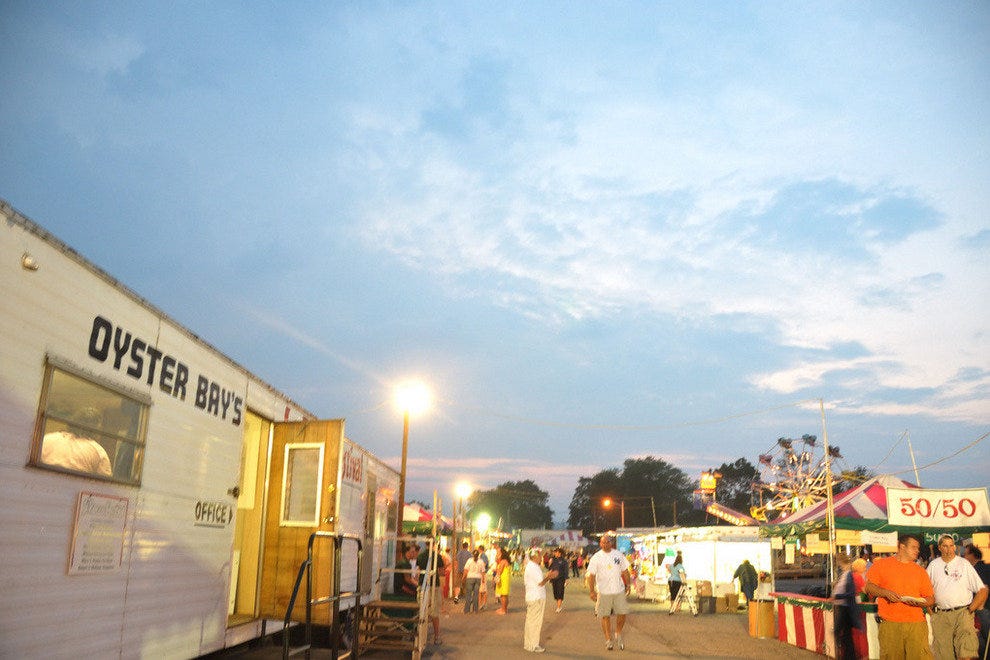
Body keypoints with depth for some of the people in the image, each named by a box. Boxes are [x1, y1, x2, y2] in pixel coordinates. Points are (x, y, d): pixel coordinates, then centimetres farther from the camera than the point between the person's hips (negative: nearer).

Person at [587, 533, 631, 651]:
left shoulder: (618, 555, 4)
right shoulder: (596, 558, -4)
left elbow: (625, 571, 14)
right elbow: (591, 575, -4)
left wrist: (627, 584, 9)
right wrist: (592, 591, -10)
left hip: (619, 590, 2)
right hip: (603, 592, -2)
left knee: (622, 613, 0)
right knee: (605, 616, 3)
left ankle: (618, 634, 23)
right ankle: (608, 639, 17)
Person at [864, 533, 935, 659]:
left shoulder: (920, 570, 15)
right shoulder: (881, 564, 7)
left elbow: (931, 599, 13)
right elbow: (868, 587, 4)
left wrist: (919, 602, -7)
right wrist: (885, 593, -12)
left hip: (916, 625, 2)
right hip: (889, 624, -2)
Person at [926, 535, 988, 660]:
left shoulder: (964, 564, 6)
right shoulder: (933, 565, 10)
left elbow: (982, 591, 5)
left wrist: (970, 611, -1)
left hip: (962, 613, -2)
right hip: (940, 616, 2)